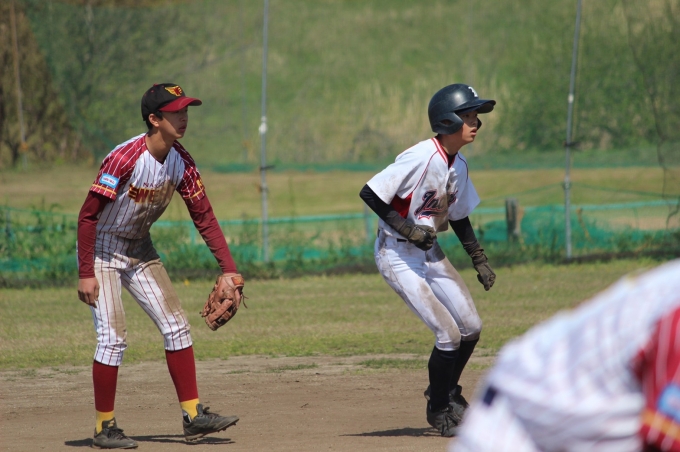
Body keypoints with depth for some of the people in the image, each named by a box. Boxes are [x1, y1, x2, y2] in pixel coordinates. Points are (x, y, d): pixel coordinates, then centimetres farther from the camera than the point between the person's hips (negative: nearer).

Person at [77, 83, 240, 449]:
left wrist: (229, 268, -8)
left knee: (176, 325, 2)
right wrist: (85, 274, -26)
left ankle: (193, 416, 7)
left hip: (140, 252, 7)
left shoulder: (181, 163, -6)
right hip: (102, 251, -7)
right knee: (113, 337, -12)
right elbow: (88, 216, -25)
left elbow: (204, 217, 0)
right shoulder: (125, 159, -27)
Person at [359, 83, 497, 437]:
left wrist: (479, 260, 13)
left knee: (470, 327, 8)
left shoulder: (458, 164, 3)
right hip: (398, 255, -8)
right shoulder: (420, 158, -24)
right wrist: (405, 228, -25)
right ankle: (438, 409, 9)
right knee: (448, 334, -12)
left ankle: (446, 391, 32)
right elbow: (369, 193, -24)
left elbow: (459, 216, 17)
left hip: (429, 252, 8)